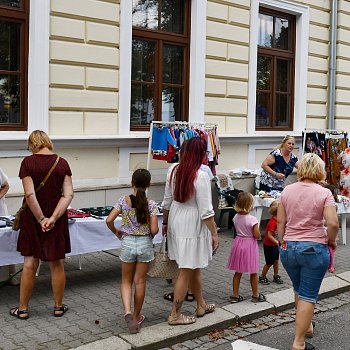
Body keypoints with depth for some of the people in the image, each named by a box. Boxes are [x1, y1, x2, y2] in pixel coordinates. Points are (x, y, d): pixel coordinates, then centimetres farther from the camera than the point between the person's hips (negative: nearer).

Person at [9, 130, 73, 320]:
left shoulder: (28, 162, -9)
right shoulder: (62, 163, -2)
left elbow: (29, 194, -17)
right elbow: (68, 194, -10)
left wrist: (41, 218, -13)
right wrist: (53, 218, -15)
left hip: (33, 219, -1)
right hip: (57, 220, 2)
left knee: (30, 264, 7)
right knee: (57, 264, 10)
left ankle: (23, 309, 18)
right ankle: (58, 307, 21)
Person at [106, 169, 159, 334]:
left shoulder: (123, 201, -7)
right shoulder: (151, 204, -10)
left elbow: (109, 220, -12)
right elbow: (154, 229, -15)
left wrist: (116, 232, 7)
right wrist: (150, 236, 7)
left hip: (127, 242, 0)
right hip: (145, 244, 0)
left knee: (126, 281, 15)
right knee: (140, 281, 12)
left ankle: (127, 310, -8)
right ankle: (136, 317, 21)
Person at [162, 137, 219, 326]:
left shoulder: (173, 170, 0)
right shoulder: (201, 176, -20)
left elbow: (167, 201, 8)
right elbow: (206, 211, -18)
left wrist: (165, 222, 21)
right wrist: (214, 234, -9)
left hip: (176, 223, 7)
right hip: (192, 227, -7)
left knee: (195, 267, 22)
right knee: (186, 271, 5)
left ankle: (201, 305, 37)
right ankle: (175, 314, 14)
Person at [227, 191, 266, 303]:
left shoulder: (236, 217, -3)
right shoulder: (252, 219, -20)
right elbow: (257, 236, -17)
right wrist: (256, 228, 1)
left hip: (238, 243, 5)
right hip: (250, 245, -5)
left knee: (238, 272, 13)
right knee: (253, 273, 10)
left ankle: (235, 295, 18)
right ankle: (255, 295, 21)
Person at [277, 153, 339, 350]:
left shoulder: (287, 191, 1)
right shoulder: (324, 193, -10)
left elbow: (281, 221, 4)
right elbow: (333, 224, -18)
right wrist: (331, 241, 0)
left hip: (289, 248, 4)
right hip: (314, 249, -4)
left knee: (299, 291, 24)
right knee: (308, 296, 4)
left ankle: (306, 326, 42)